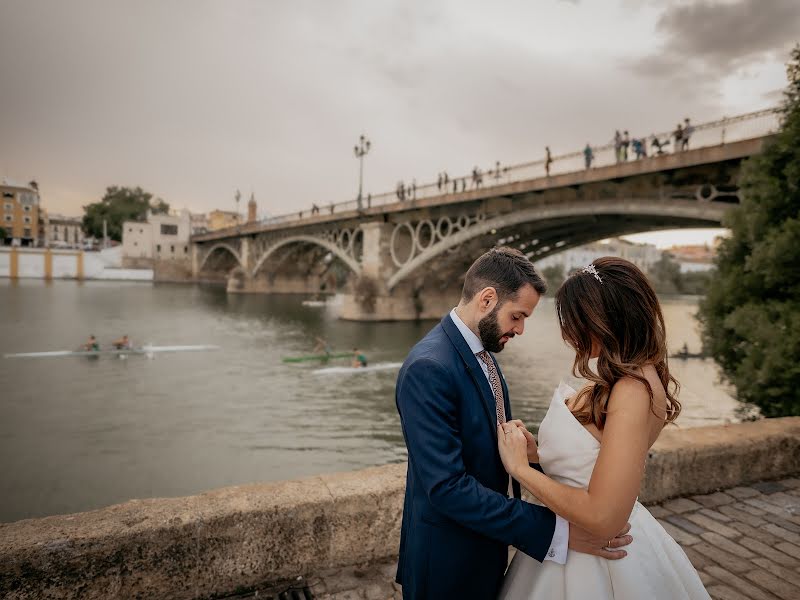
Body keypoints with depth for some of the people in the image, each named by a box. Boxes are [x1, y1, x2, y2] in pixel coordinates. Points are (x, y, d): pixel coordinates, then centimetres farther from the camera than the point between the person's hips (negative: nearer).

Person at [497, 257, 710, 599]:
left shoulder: (633, 390, -27)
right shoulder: (616, 379, 0)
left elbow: (602, 517, -29)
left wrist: (520, 467, -20)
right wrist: (535, 451, -6)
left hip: (596, 560, -7)